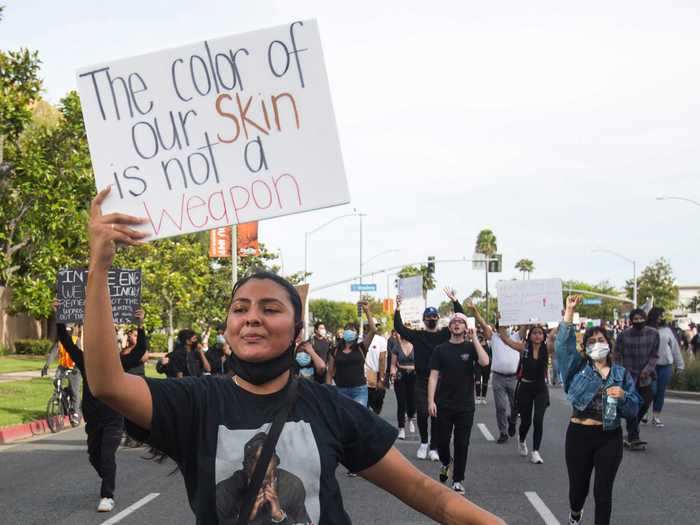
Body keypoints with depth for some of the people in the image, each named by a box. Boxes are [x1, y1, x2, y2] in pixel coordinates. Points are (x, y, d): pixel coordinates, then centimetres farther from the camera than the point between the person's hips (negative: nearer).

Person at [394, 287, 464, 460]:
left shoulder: (445, 334, 7)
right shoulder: (417, 335, 7)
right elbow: (399, 328, 0)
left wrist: (455, 301, -9)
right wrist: (398, 310, -10)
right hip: (422, 381, 0)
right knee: (422, 412, -4)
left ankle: (433, 448, 10)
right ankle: (424, 442, 19)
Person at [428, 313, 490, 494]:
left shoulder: (471, 348, 2)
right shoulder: (440, 349, 3)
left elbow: (485, 362, -18)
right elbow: (433, 376, 0)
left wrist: (474, 338, -17)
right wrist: (431, 401, -9)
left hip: (465, 405, 0)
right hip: (444, 404, 0)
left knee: (462, 444, 2)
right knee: (442, 440, 4)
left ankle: (458, 480, 11)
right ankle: (445, 462, 36)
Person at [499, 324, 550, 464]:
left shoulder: (547, 349, -3)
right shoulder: (524, 347, -5)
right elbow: (504, 337, -12)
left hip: (541, 388, 0)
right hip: (525, 387, 0)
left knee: (538, 420, -13)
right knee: (526, 421, 10)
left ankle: (536, 452, -3)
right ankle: (521, 440, 43)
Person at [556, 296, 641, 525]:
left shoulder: (622, 374, 7)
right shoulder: (578, 367, 5)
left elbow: (634, 409, 5)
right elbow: (563, 344, -12)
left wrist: (623, 396, -17)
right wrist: (569, 312, -19)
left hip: (610, 438, 0)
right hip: (579, 434, 0)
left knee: (603, 491, -2)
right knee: (578, 486, 12)